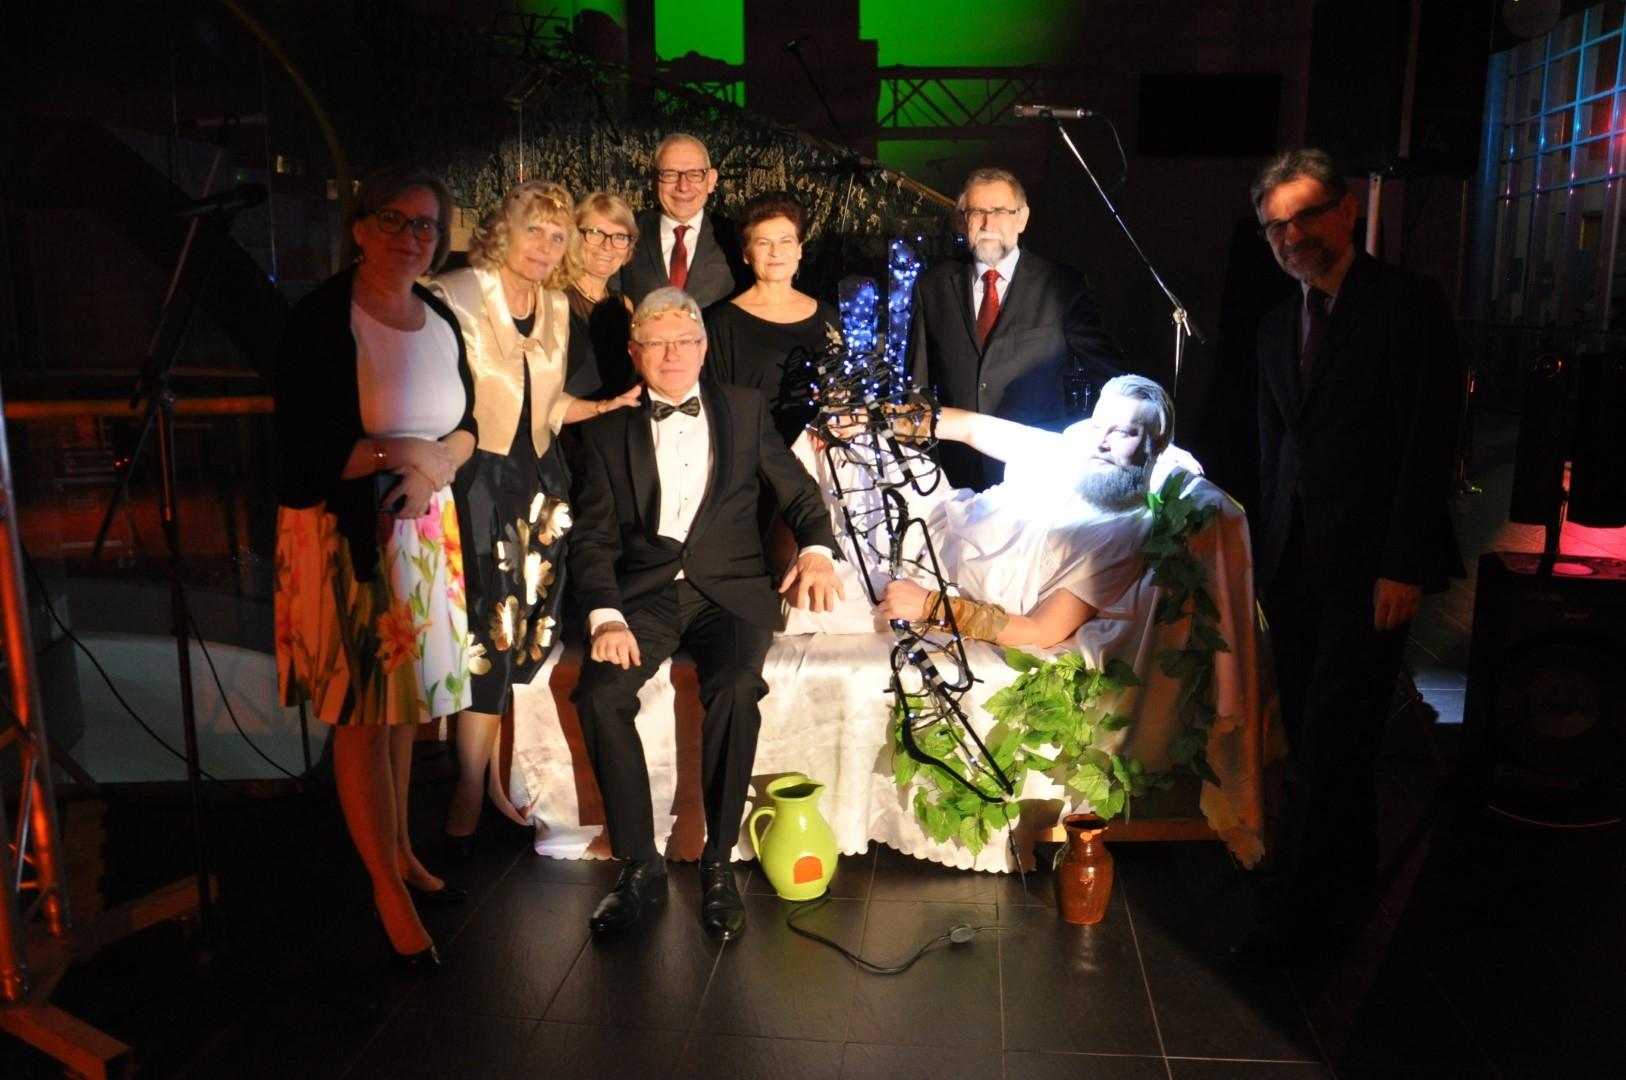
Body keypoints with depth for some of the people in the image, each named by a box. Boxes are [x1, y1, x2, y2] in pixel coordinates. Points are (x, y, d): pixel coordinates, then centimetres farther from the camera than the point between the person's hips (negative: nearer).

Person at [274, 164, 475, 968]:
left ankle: (399, 849, 32)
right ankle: (388, 889, 16)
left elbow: (466, 425, 11)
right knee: (364, 713, 2)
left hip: (423, 532, 6)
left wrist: (435, 462, -9)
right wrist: (405, 452, -13)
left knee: (406, 700, 13)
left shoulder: (441, 319, 7)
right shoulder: (321, 320, -12)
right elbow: (305, 447, -17)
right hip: (344, 535, -5)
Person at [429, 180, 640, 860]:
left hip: (537, 480, 6)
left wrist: (607, 406, 4)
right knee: (490, 625, -11)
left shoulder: (557, 309, 13)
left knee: (524, 626, 6)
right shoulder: (457, 297, -4)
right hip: (475, 474, -6)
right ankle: (469, 794, -1)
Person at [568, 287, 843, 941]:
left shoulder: (744, 409, 15)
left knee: (735, 686, -31)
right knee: (599, 692, -27)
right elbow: (593, 537, 3)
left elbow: (798, 492, 14)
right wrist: (605, 615, -14)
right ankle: (639, 866, -13)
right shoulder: (608, 431, 12)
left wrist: (816, 550, -7)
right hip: (645, 594, 1)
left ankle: (718, 864, -17)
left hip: (728, 592, 0)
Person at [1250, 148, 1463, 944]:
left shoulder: (1409, 305, -6)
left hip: (1367, 565, -6)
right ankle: (1343, 884, 26)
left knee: (1333, 739, -6)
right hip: (1293, 563, 6)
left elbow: (1429, 444, -11)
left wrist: (1404, 566, -16)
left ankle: (1312, 907, 5)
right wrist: (1266, 552, 12)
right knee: (1311, 735, 10)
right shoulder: (1278, 327, 15)